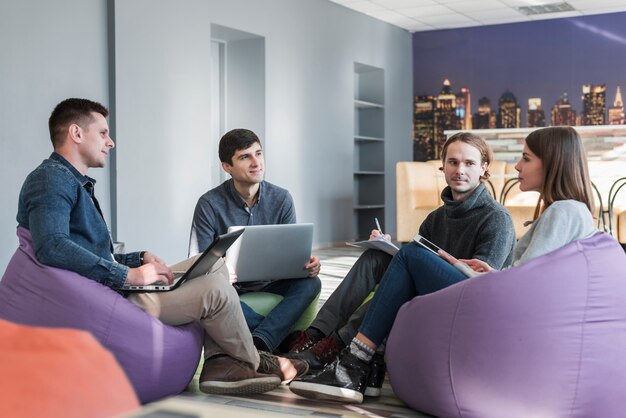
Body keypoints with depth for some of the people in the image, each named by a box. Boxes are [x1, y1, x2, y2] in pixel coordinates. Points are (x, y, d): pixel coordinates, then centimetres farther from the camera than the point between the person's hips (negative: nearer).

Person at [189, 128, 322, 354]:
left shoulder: (281, 199, -1)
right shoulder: (210, 204, -10)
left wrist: (307, 264, -25)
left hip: (269, 285, 3)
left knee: (310, 283, -26)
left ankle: (258, 344, -43)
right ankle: (289, 338, -30)